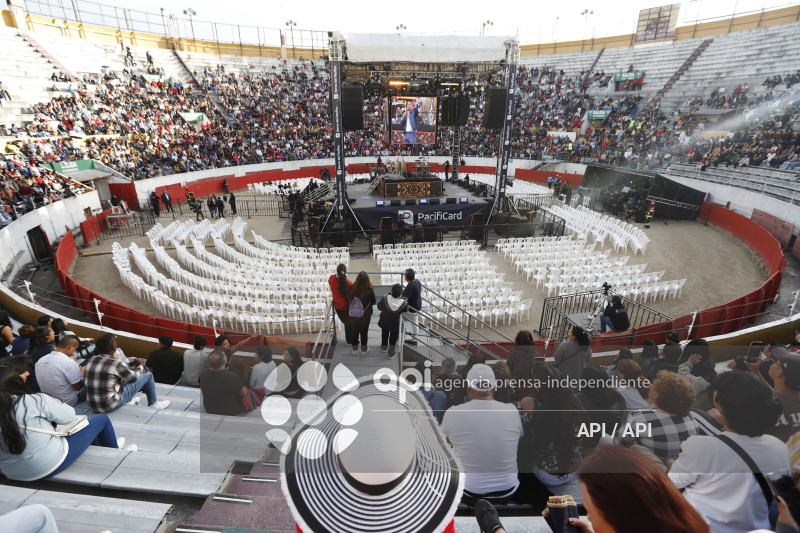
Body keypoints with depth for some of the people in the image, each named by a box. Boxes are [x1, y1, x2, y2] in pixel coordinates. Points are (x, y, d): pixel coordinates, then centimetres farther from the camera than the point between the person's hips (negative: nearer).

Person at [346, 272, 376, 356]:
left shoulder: (351, 289, -23)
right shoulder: (370, 291, -29)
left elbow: (348, 300, -5)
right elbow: (373, 303, -11)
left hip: (353, 315, 2)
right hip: (365, 316, -2)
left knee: (354, 331, 22)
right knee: (364, 332, 20)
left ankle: (354, 350, 41)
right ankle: (364, 351, 38)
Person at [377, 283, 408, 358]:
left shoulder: (385, 299, -32)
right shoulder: (404, 303, -32)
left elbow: (379, 307, -13)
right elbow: (405, 310, -8)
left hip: (384, 322, 2)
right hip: (395, 325, -2)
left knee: (384, 335, 32)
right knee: (393, 339, 24)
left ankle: (384, 347, 55)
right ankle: (391, 353, 41)